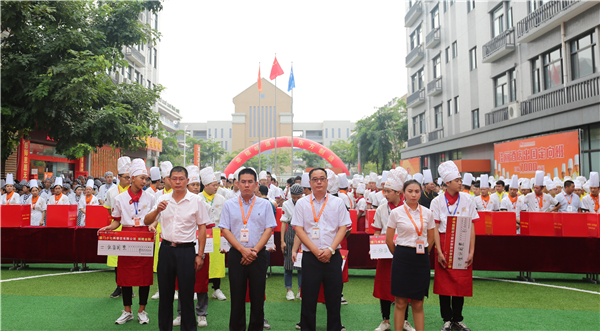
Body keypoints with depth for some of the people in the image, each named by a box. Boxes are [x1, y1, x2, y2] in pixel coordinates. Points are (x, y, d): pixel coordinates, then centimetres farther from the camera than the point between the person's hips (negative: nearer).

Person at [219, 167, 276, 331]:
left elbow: (269, 229, 1)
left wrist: (254, 250, -10)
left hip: (258, 255, 0)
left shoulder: (265, 204, 5)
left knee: (258, 296, 4)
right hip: (236, 255, 0)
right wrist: (242, 250, -10)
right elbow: (225, 230, 0)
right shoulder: (229, 205, 5)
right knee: (237, 296, 5)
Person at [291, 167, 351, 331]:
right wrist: (316, 250, -9)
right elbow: (299, 229, 0)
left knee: (333, 298, 6)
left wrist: (330, 250, -10)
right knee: (308, 298, 4)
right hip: (310, 257, 0)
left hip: (333, 256, 1)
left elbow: (343, 227, 2)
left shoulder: (337, 202, 6)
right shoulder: (302, 203, 4)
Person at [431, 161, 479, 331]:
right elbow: (435, 228, -4)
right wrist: (439, 252, -11)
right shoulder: (437, 201, -1)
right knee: (444, 283, 4)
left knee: (461, 283, 6)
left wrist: (471, 251, -3)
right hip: (444, 244, -1)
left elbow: (471, 227, 3)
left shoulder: (467, 199, 3)